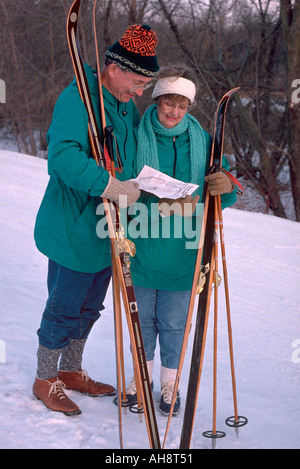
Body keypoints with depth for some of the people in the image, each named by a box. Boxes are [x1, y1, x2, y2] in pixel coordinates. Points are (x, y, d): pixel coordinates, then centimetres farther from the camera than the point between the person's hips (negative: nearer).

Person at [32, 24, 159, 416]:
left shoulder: (126, 105, 11)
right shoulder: (77, 99, -17)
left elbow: (137, 155, 23)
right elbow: (62, 155, -31)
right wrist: (107, 185, -39)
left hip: (108, 229, 8)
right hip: (74, 229, -8)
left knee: (89, 307, 20)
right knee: (63, 308, 4)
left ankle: (71, 371, 38)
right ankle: (45, 379, 23)